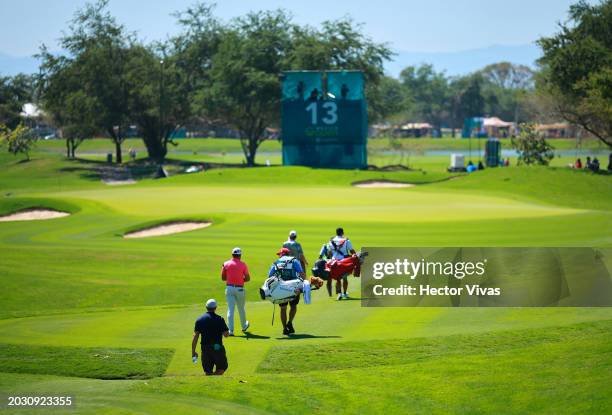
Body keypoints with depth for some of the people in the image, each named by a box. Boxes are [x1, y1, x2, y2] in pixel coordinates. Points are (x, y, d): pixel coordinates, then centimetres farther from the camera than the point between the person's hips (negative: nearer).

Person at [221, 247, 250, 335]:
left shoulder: (226, 264, -1)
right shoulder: (243, 265, -5)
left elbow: (223, 278, 3)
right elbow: (248, 278, -3)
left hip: (229, 288, 1)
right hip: (239, 288, -1)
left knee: (230, 309, 0)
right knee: (241, 308, 17)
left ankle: (231, 330, -9)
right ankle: (244, 326, 37)